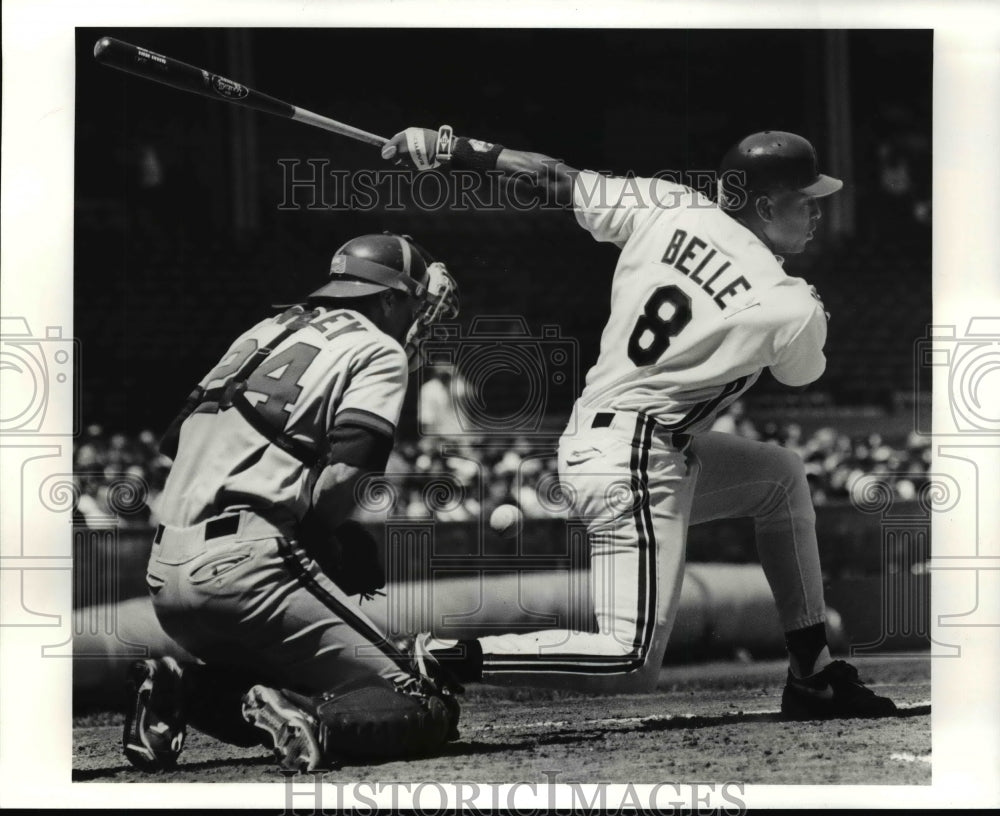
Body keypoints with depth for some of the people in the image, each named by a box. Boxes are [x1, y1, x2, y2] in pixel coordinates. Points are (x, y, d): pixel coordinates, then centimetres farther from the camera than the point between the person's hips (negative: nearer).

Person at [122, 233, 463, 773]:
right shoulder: (379, 350, 6)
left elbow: (174, 444, 18)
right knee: (429, 710, -4)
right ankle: (310, 722, -30)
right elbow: (340, 480, -10)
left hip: (164, 578, 7)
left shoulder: (266, 334, 26)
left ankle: (185, 689, 0)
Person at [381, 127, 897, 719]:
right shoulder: (792, 310, -13)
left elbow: (557, 182, 6)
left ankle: (814, 676, 28)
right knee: (634, 665, -13)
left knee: (782, 475, 24)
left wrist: (455, 150, 15)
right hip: (635, 464, -10)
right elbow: (802, 372, 10)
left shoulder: (666, 208, 1)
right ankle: (443, 659, -18)